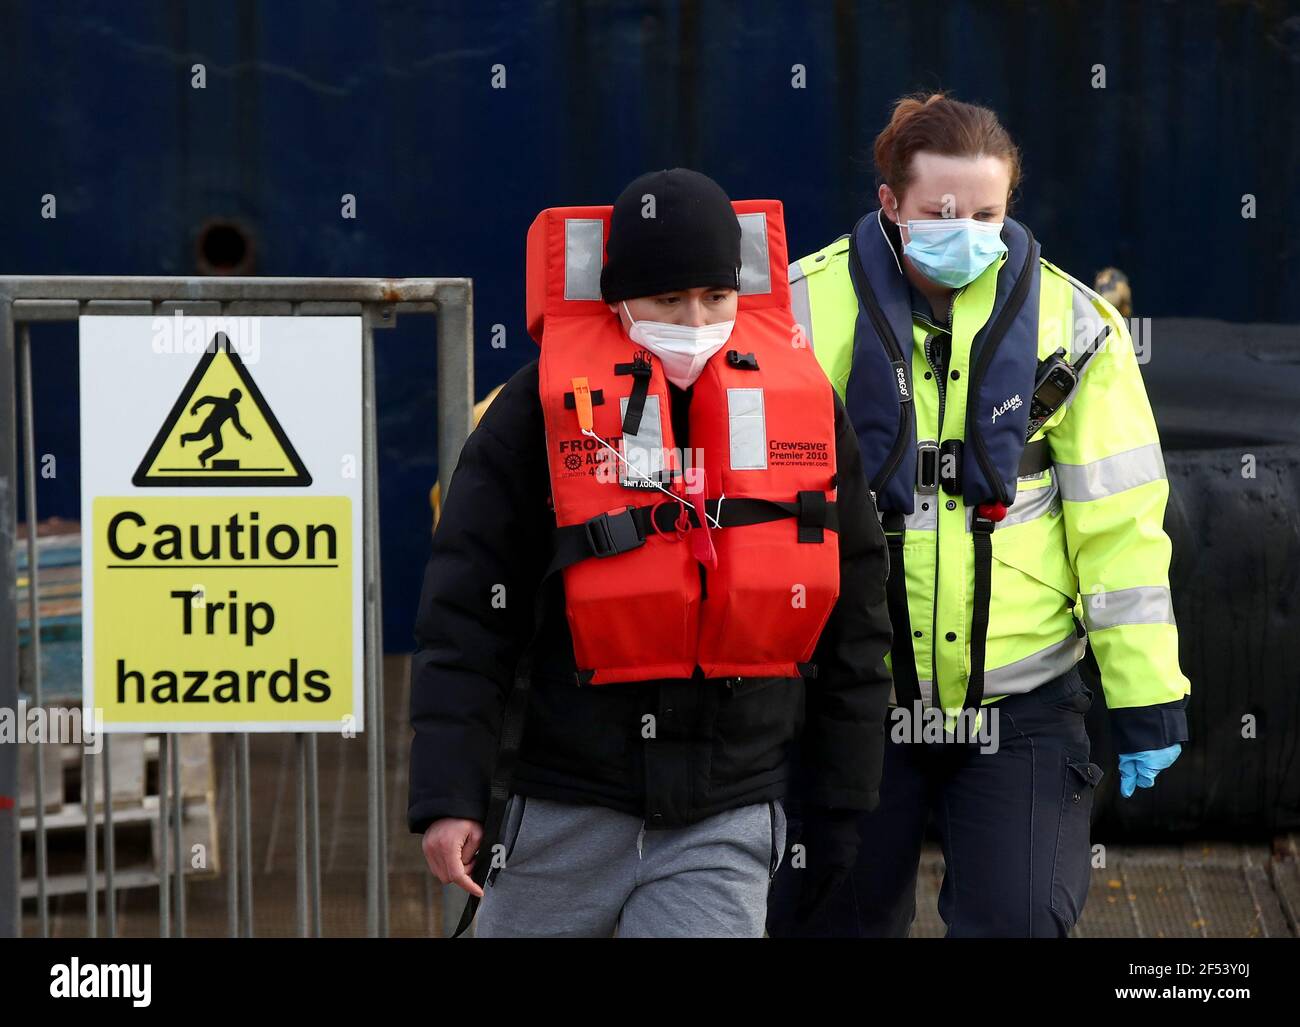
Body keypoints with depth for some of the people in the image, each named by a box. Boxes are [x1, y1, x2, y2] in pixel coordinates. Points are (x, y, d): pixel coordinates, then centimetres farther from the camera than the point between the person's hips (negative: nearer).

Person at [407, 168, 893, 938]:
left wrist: (844, 814, 10)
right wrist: (448, 795, -12)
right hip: (563, 812, -1)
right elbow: (465, 619, -5)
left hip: (730, 824, 1)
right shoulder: (545, 410, -4)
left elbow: (853, 633, 11)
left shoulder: (808, 408, 4)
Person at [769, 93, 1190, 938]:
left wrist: (1147, 698, 0)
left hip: (1019, 701, 0)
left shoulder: (1069, 322, -2)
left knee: (1021, 921, -5)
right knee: (834, 920, 10)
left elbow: (1119, 523, 0)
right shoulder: (808, 312, -4)